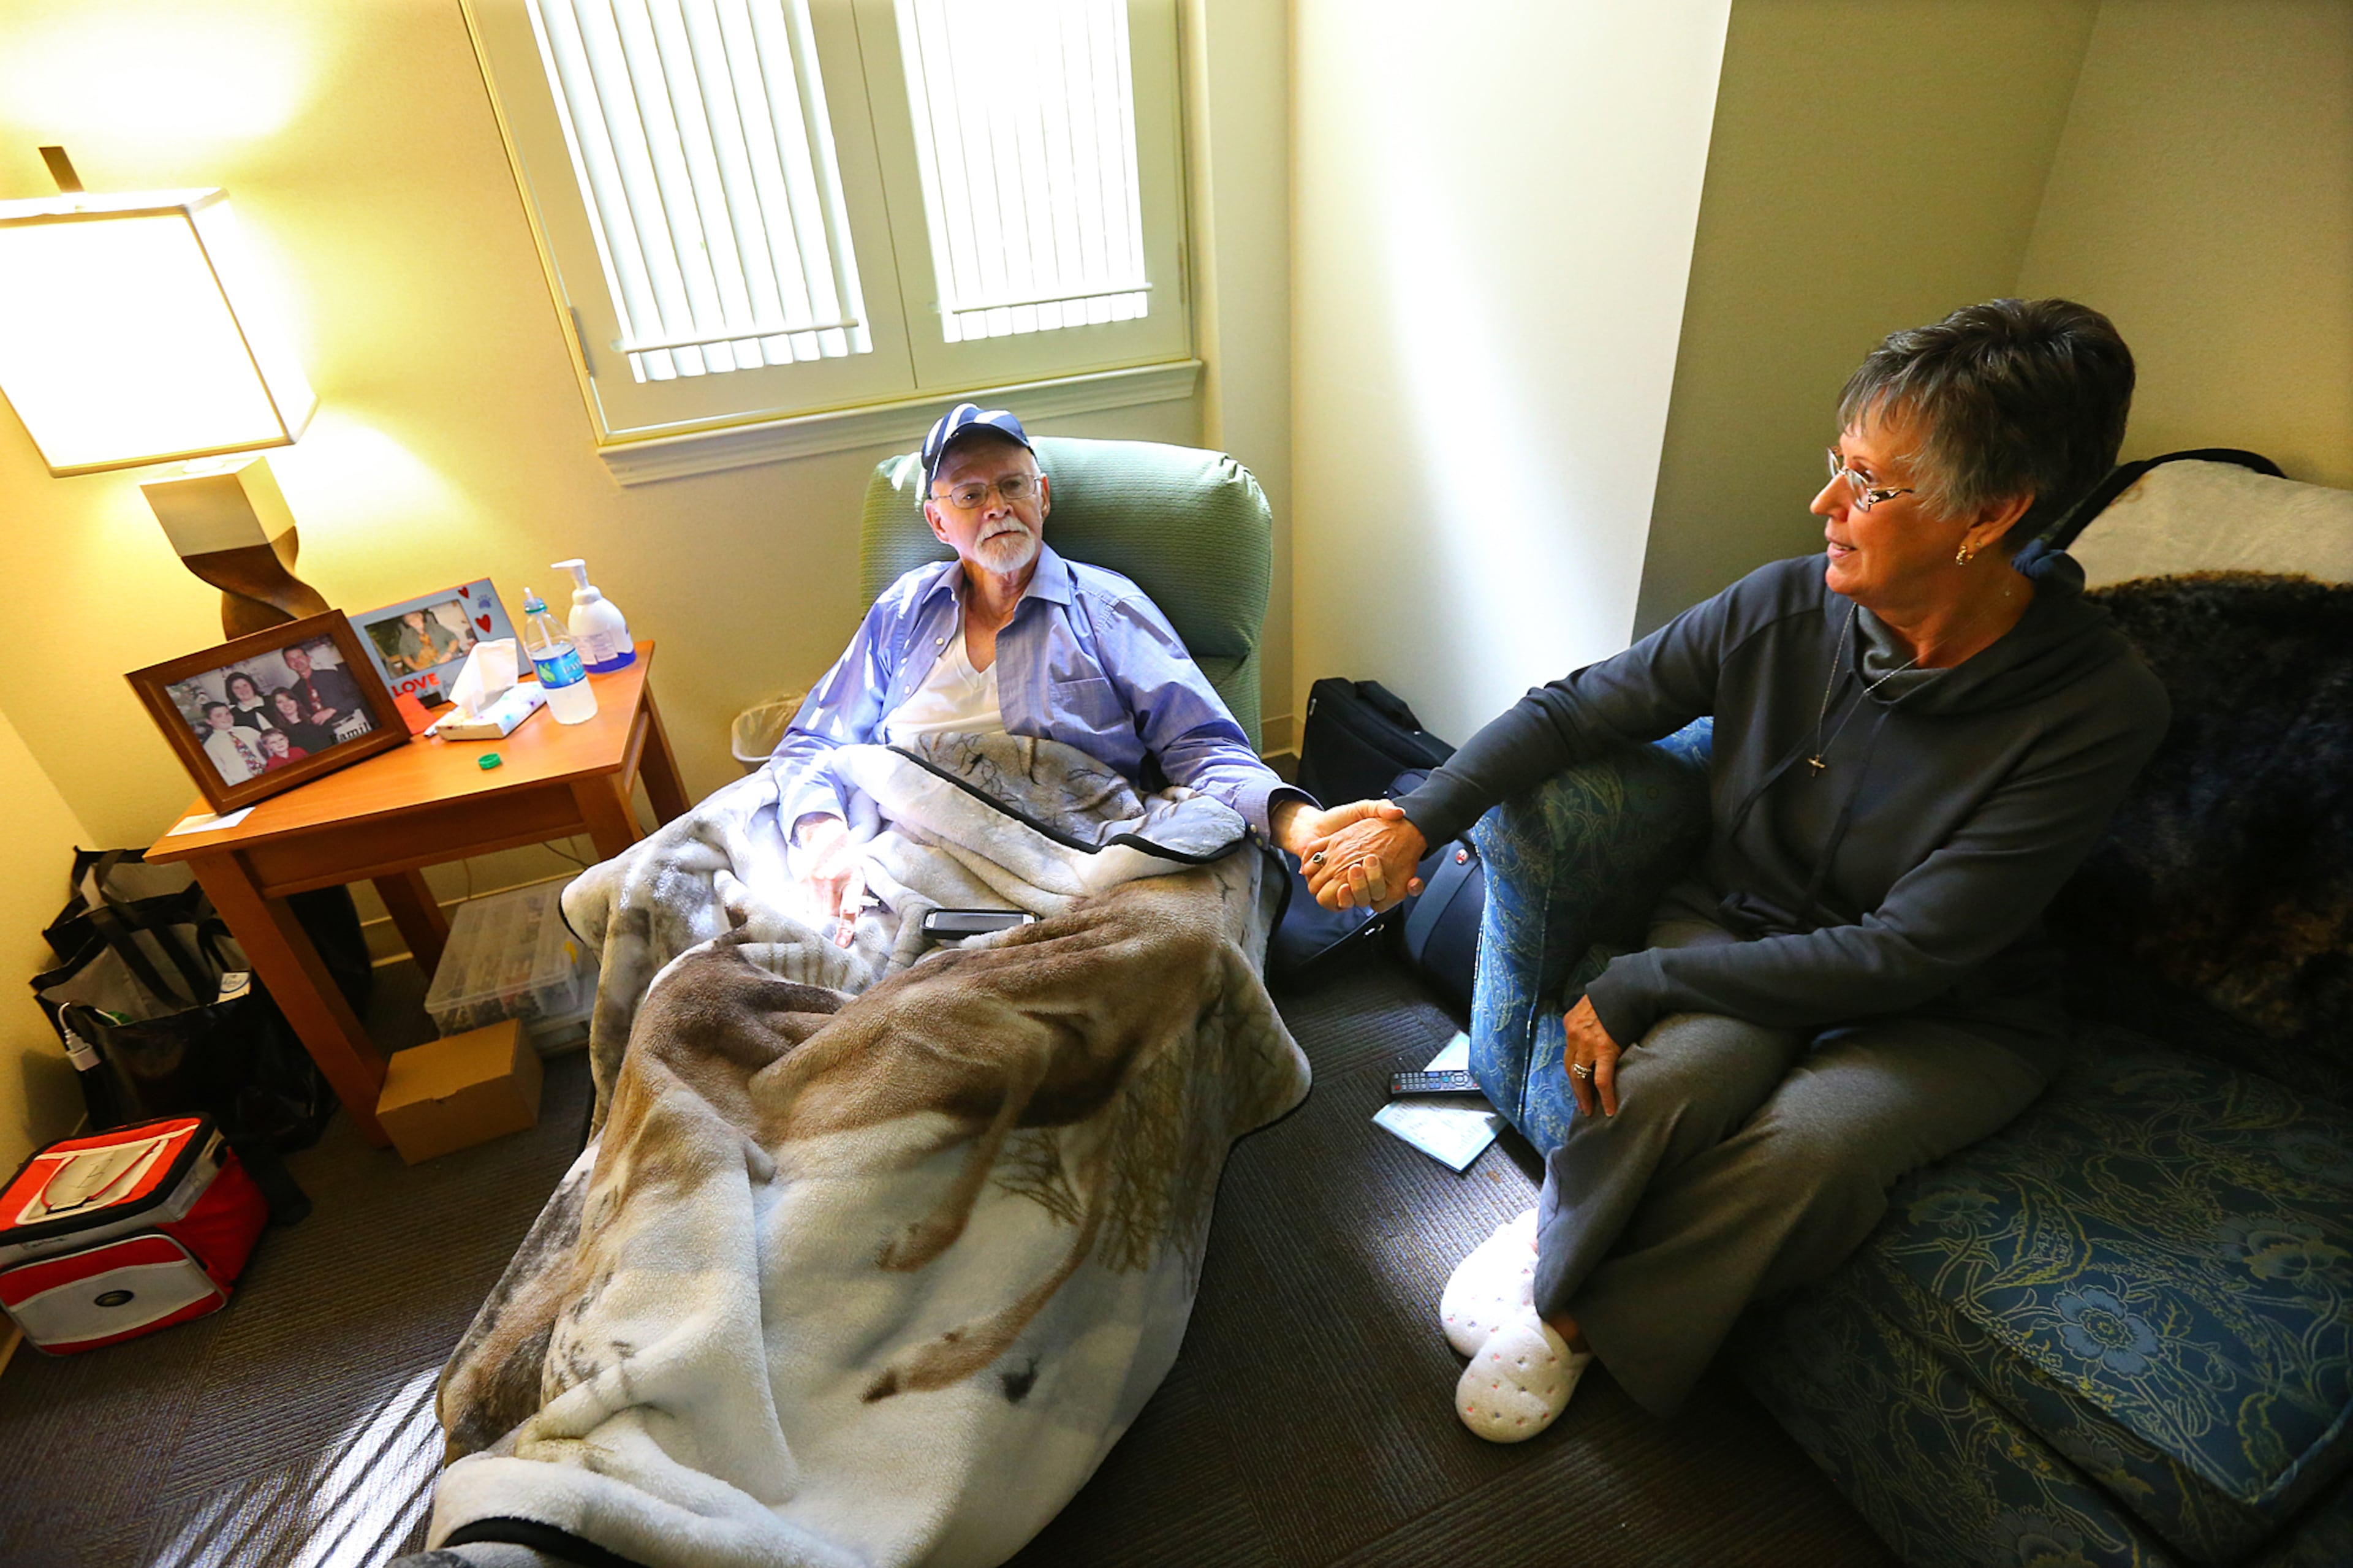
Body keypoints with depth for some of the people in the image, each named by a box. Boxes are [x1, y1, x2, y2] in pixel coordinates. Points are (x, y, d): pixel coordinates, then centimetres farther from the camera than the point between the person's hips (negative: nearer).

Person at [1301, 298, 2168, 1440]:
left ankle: (1581, 1318, -2)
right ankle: (1558, 1244, 3)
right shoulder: (1783, 608, -12)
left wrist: (1640, 983, -27)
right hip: (1744, 929, 2)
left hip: (1949, 1015, -1)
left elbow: (1904, 955, -24)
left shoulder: (2098, 712, -21)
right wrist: (1419, 821, -15)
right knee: (1671, 1076, -31)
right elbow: (1572, 711, -4)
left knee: (1806, 1146, -31)